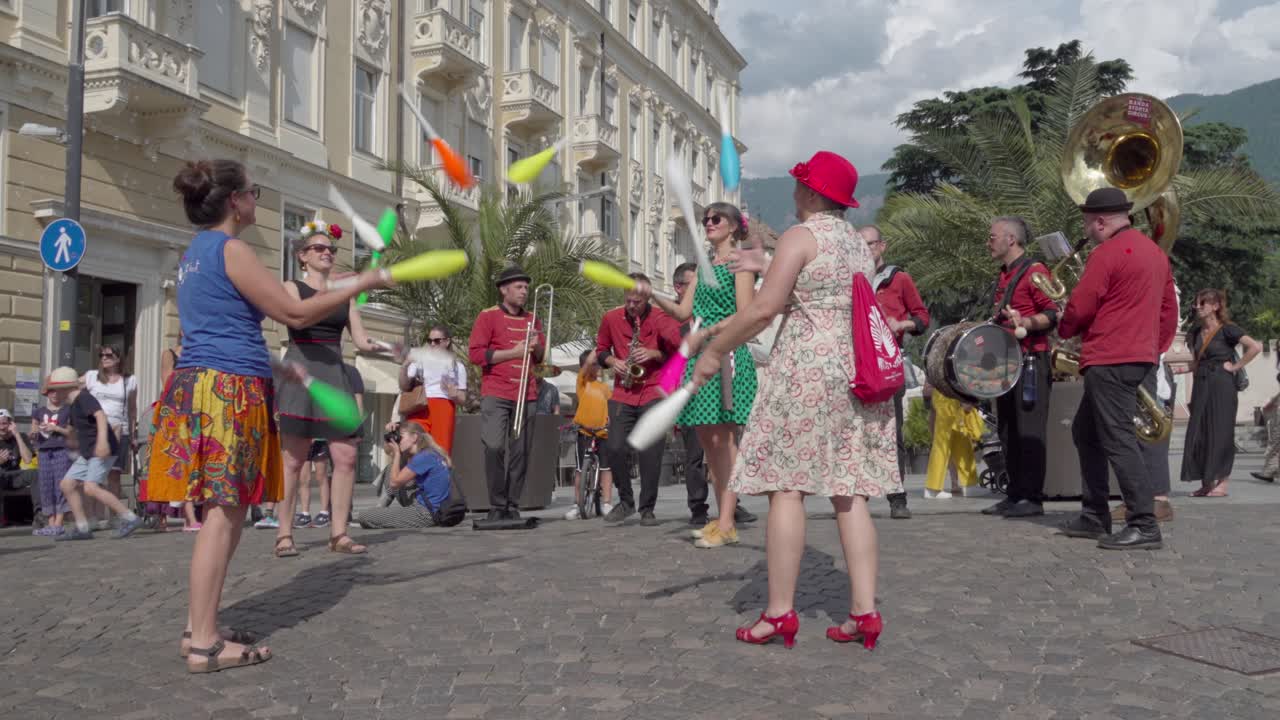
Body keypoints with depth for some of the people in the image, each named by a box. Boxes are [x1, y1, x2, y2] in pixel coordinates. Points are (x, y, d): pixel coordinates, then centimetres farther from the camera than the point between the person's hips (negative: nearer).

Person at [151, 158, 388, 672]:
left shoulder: (195, 254, 21)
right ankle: (205, 644, -8)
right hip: (229, 390, -10)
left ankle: (199, 628, 16)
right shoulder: (230, 250, -8)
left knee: (224, 510, 13)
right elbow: (295, 313, -10)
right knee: (224, 512, -9)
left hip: (202, 384, 10)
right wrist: (361, 284, -3)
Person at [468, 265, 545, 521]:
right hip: (496, 394, -4)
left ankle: (513, 507, 8)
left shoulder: (532, 320, 18)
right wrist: (513, 352, -10)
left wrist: (536, 347, 0)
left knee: (521, 452, 1)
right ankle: (496, 506, -4)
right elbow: (474, 354, -6)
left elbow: (543, 357, 24)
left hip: (526, 397, 5)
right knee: (494, 447, -15)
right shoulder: (488, 317, 2)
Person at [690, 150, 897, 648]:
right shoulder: (859, 243, 18)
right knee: (849, 490, 5)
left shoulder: (800, 236, -7)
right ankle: (865, 611, 3)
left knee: (786, 485, -4)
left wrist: (715, 351, -5)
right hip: (856, 366, 8)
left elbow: (764, 308, -14)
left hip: (806, 365, -8)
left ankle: (780, 612, -3)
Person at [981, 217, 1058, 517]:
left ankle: (1032, 498, -3)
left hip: (1031, 361, -9)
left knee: (1029, 432, -7)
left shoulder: (1035, 271, -8)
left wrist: (1025, 322, -28)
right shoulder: (1004, 276, 19)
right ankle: (1014, 495, 15)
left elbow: (1054, 314, -14)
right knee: (1007, 431, 9)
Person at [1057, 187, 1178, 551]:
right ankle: (1094, 516, 20)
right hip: (1139, 356, 10)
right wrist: (1155, 349, 21)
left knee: (1117, 439, -10)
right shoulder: (1154, 250, 16)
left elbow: (1079, 308, -13)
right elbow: (1169, 309, 18)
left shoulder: (1107, 253, -12)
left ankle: (1144, 527, -11)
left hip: (1110, 360, -10)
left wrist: (1064, 330, 7)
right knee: (1085, 431, 17)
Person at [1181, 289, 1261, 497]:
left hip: (1221, 385, -7)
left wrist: (1236, 366, -13)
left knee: (1220, 433, -4)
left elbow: (1256, 347, -17)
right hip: (1201, 386, 7)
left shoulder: (1227, 330, -6)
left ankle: (1222, 484, 1)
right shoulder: (1195, 334, 14)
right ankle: (1205, 483, 11)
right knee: (1199, 433, 4)